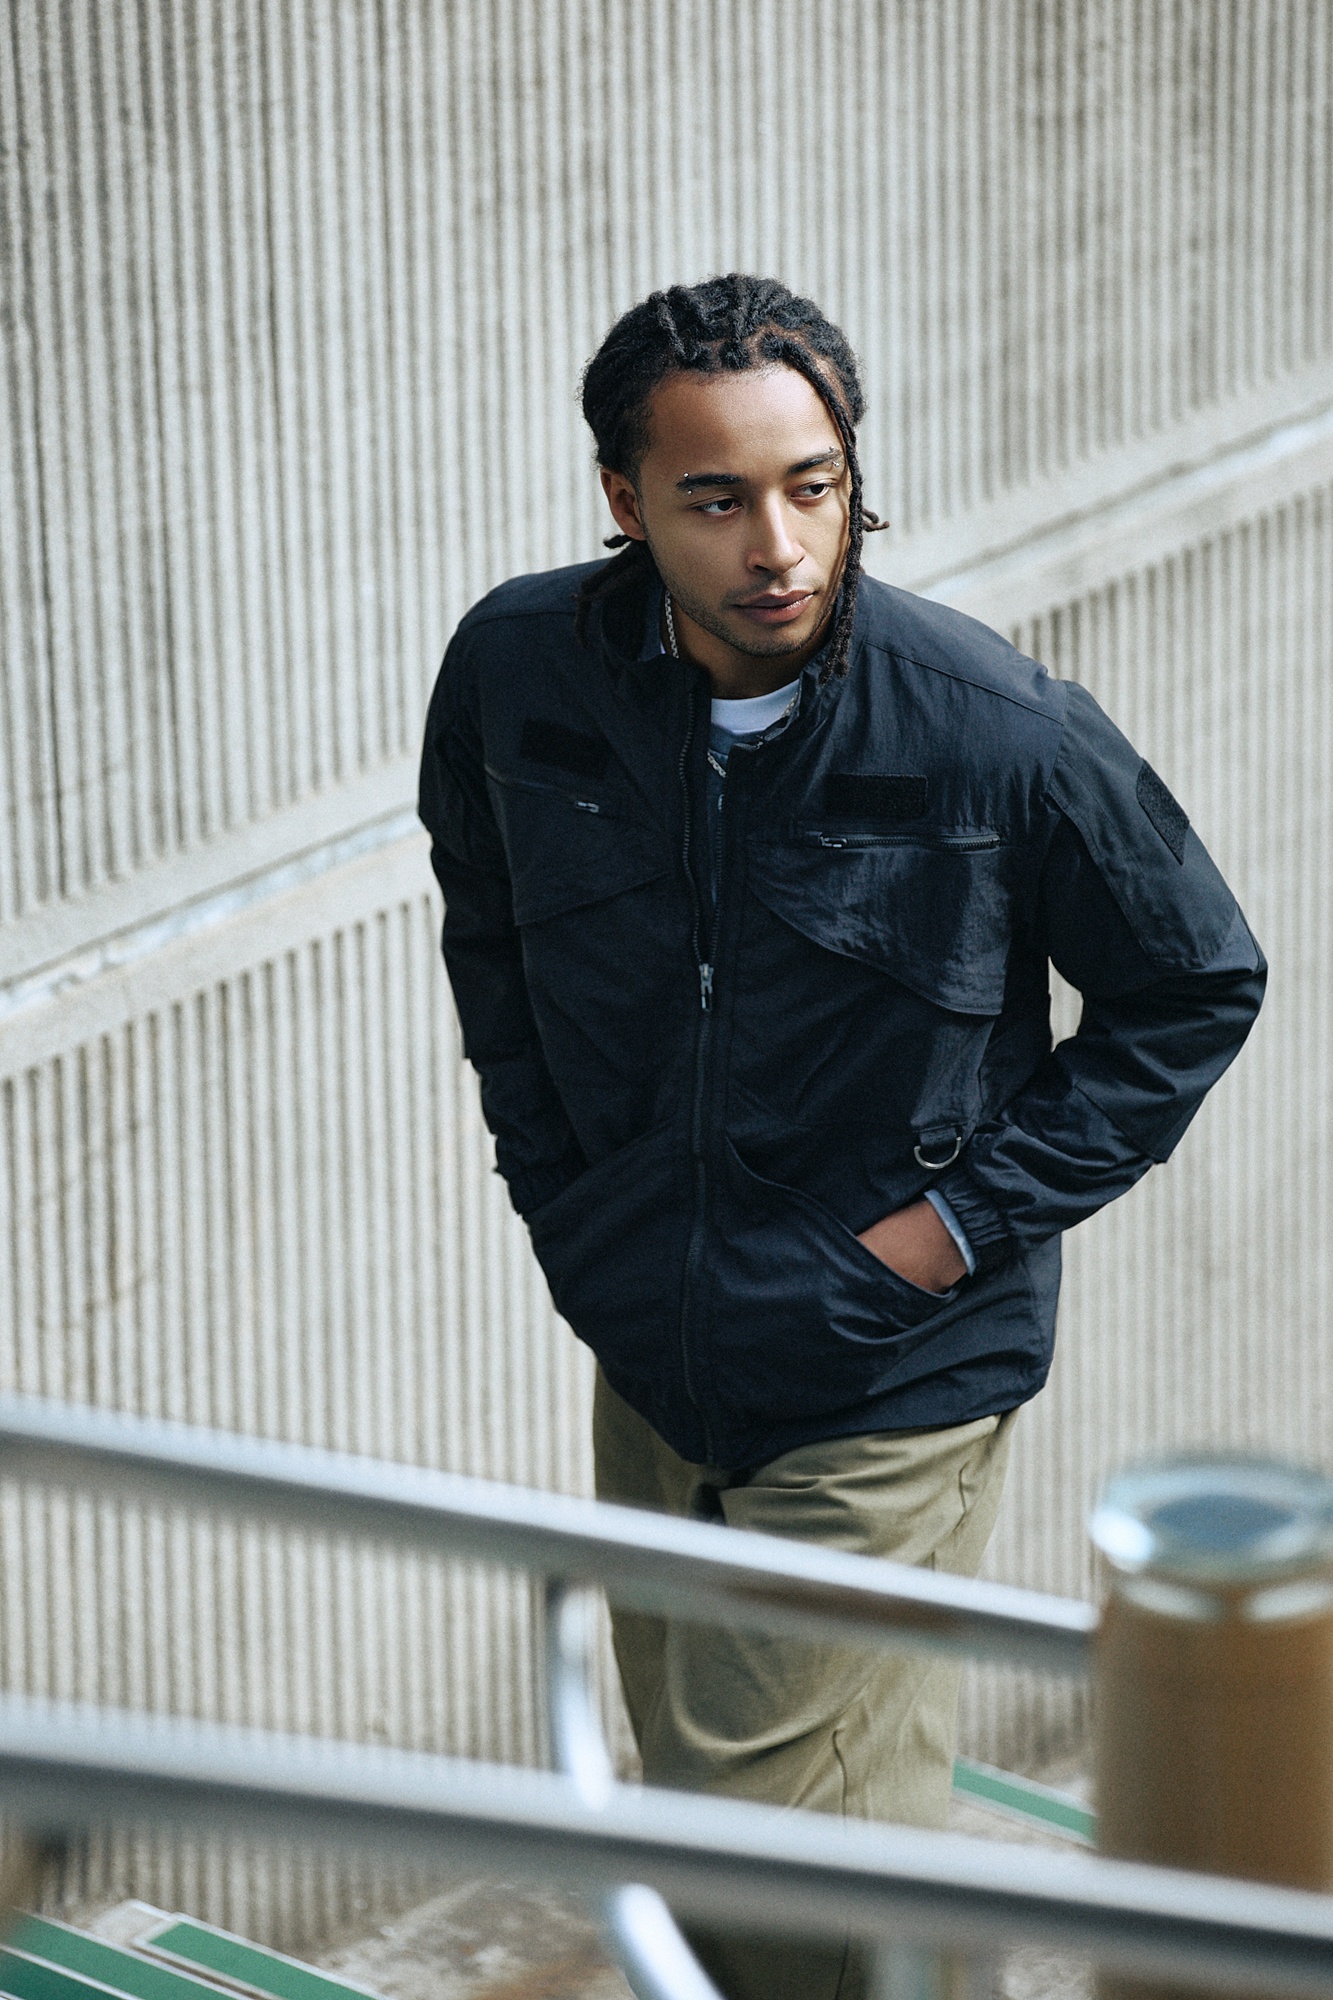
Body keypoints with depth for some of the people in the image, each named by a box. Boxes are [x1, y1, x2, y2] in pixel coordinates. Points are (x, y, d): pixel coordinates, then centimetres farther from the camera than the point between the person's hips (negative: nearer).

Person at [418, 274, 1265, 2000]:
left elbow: (1197, 987, -4)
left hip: (888, 1395, -5)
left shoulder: (1000, 735, -20)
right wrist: (555, 1194, 8)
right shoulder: (519, 674, -9)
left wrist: (968, 1217, -10)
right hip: (649, 1360, 5)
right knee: (689, 1828, 19)